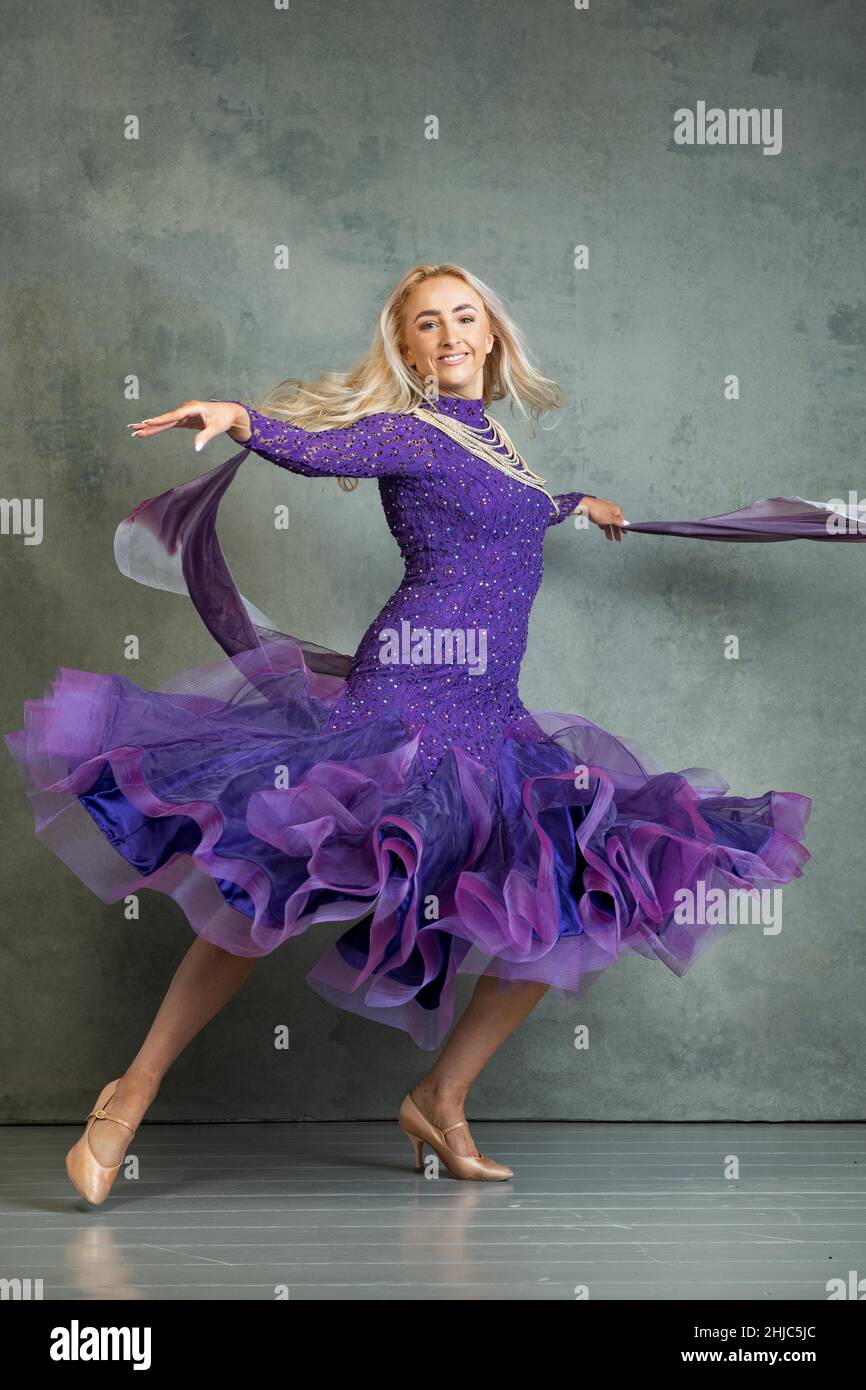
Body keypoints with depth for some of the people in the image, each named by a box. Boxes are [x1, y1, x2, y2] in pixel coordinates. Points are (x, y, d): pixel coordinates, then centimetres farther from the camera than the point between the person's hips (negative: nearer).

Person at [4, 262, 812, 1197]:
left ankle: (441, 1099, 9)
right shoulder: (405, 432, 0)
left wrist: (576, 506, 59)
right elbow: (311, 448, -18)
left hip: (487, 716, 8)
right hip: (409, 692, -8)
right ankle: (134, 1091, -4)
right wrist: (236, 416, -38)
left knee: (583, 893, 3)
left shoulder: (490, 435, 21)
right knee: (281, 888, -15)